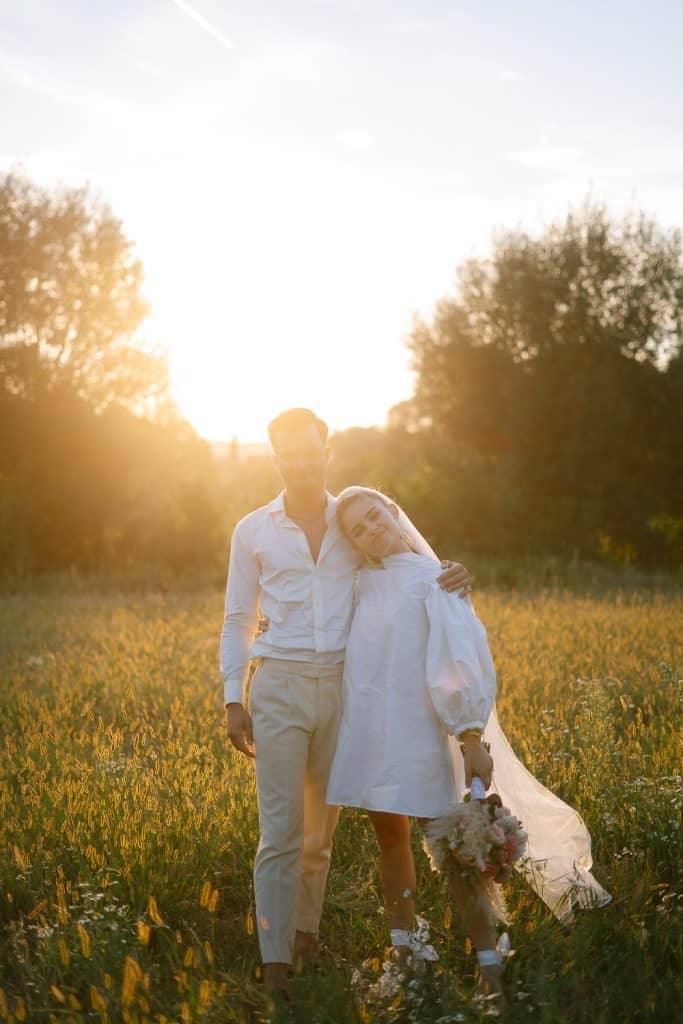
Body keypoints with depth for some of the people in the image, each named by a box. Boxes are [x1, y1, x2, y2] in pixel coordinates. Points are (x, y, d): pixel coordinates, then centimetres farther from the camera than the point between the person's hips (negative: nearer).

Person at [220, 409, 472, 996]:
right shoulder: (253, 532, 4)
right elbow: (238, 623, 7)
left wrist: (454, 576, -14)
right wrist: (234, 701, -1)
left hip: (342, 688, 2)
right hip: (279, 688, -2)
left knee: (321, 826, 11)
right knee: (280, 829, -7)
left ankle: (305, 925, 31)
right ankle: (276, 961, -3)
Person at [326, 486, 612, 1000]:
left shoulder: (432, 579, -7)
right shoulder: (366, 583, 10)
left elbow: (463, 658, -15)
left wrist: (472, 738, -22)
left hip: (418, 731, -6)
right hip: (370, 732, 6)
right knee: (390, 838, 12)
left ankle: (490, 963, -6)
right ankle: (403, 950, 22)